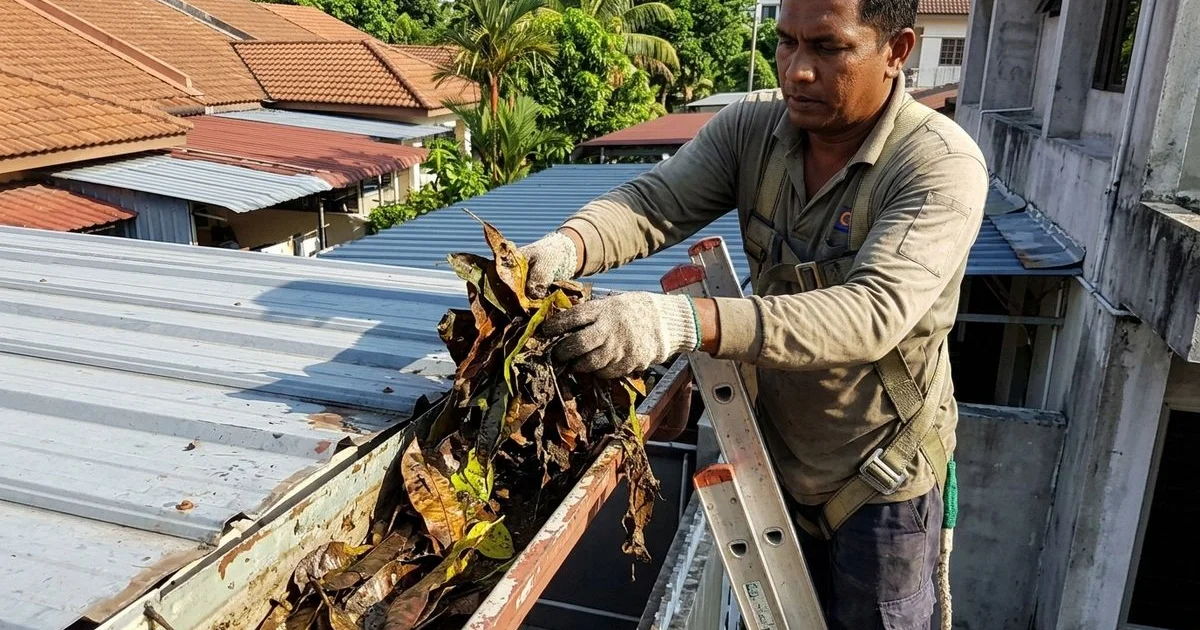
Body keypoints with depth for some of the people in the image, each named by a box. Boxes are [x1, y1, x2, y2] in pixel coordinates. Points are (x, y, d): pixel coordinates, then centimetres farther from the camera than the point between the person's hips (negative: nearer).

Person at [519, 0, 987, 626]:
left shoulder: (943, 165, -26)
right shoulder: (752, 127, -10)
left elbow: (872, 314, -39)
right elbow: (652, 203, -19)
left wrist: (686, 322, -52)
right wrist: (564, 246, -42)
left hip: (880, 479, -4)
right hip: (775, 456, 5)